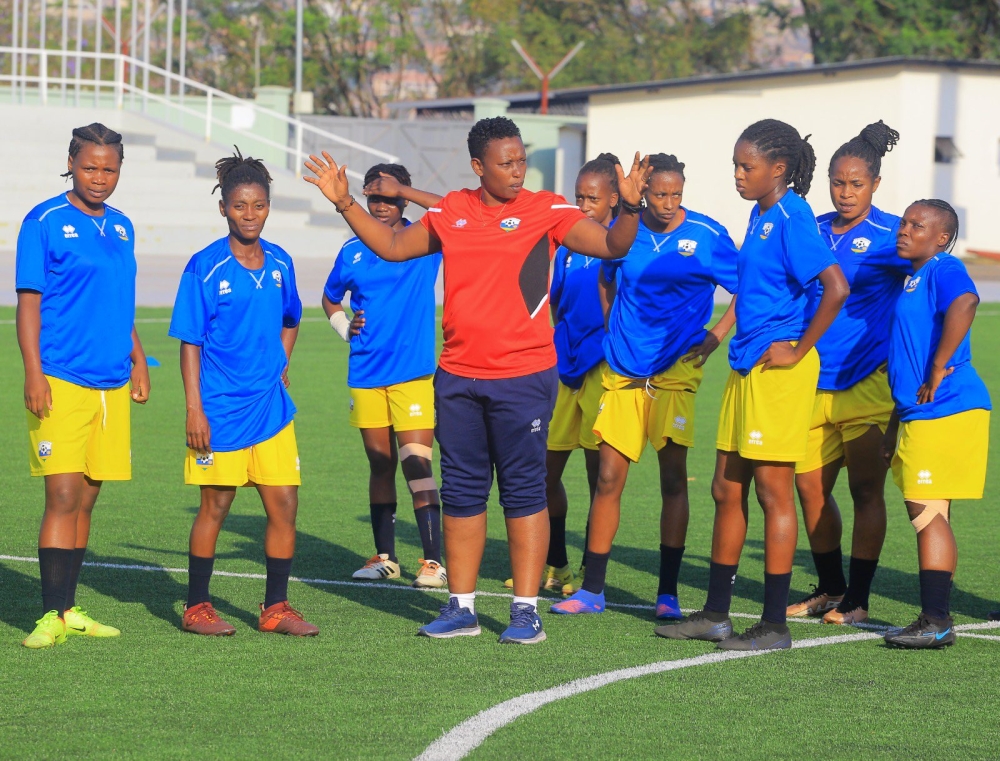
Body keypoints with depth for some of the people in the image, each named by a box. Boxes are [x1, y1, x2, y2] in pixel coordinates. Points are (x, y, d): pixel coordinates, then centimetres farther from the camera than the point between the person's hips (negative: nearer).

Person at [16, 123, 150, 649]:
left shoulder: (121, 227, 14)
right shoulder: (45, 222, -5)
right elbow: (28, 303, -7)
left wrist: (138, 361, 18)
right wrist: (33, 374, -14)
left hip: (111, 385, 6)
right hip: (61, 383, -6)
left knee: (86, 500, 10)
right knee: (63, 497, -11)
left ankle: (68, 610, 17)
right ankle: (51, 616, -8)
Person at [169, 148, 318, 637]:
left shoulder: (279, 263, 6)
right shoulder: (206, 268, -8)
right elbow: (190, 343, -7)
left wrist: (279, 367, 12)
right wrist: (194, 409, -12)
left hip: (271, 408, 5)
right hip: (221, 410, -5)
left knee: (284, 504, 2)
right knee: (215, 506, 2)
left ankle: (275, 609, 12)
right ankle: (196, 609, 14)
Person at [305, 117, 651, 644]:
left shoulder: (546, 212, -4)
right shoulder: (451, 213, 8)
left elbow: (612, 246, -10)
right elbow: (392, 246, 20)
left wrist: (629, 208, -28)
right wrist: (344, 204, 12)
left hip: (523, 377, -4)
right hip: (457, 377, 4)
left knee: (524, 491, -1)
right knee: (461, 491, 9)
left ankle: (525, 610, 3)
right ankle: (461, 607, 18)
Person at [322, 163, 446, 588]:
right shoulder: (353, 251, 9)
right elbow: (330, 298, 26)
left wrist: (401, 189, -27)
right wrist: (345, 329, 7)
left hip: (413, 372, -4)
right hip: (366, 373, 4)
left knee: (416, 463, -11)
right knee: (380, 464, 11)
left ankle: (433, 561, -12)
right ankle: (384, 557, 18)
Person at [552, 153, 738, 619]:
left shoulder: (707, 235, -4)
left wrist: (714, 339, -5)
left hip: (676, 371, -3)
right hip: (623, 371, 3)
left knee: (673, 478, -3)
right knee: (608, 477, 1)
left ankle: (668, 593, 4)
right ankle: (591, 590, 8)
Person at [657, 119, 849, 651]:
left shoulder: (791, 219, -15)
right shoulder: (760, 215, 13)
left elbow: (836, 287, -25)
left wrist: (799, 350, -18)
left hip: (779, 368, -10)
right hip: (746, 365, 10)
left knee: (773, 491, -4)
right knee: (727, 489, 12)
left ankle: (775, 625, 2)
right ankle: (715, 615, 20)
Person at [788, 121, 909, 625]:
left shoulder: (890, 236, -5)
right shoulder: (812, 231, 10)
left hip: (868, 380, -5)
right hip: (814, 381, 5)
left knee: (865, 489, -1)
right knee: (810, 487, 7)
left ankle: (857, 599, 5)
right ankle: (829, 589, 23)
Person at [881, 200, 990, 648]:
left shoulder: (944, 270, -11)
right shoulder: (914, 278, 19)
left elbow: (964, 304, -35)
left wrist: (939, 371, -29)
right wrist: (896, 422, 26)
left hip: (945, 410, -10)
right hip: (920, 413, 10)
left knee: (928, 513, -8)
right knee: (928, 515, 13)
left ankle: (936, 623, -5)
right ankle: (933, 618, 19)